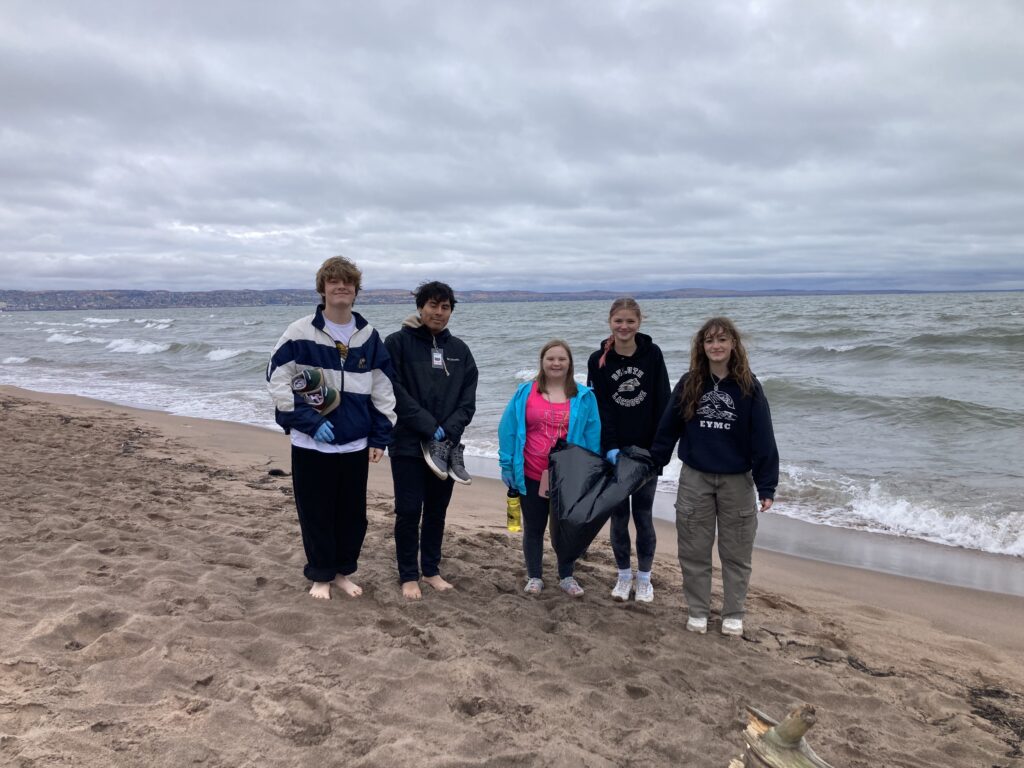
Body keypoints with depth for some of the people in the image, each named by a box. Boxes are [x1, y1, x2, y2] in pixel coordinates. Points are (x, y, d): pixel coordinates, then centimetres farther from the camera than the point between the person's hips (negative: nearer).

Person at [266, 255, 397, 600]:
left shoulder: (369, 335, 4)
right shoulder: (301, 332, -7)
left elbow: (383, 388, 7)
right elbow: (277, 380, -8)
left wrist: (380, 436, 3)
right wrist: (309, 422, -15)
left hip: (355, 444, 3)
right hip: (312, 444, -3)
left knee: (353, 513, 12)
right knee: (316, 513, 8)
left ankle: (343, 572, 31)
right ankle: (320, 576, 26)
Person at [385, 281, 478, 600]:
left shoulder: (459, 349, 9)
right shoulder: (398, 343, -4)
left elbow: (468, 397, 5)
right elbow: (395, 391, -12)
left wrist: (450, 430, -11)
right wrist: (429, 426, -17)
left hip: (446, 446, 4)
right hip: (408, 444, -4)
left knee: (437, 510, 13)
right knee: (409, 511, 2)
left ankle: (431, 570, 28)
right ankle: (408, 576, 16)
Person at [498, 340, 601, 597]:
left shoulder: (584, 397, -1)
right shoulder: (525, 393, -2)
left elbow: (593, 437, 2)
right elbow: (508, 431, 0)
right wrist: (507, 466, -2)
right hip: (531, 476, 0)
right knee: (533, 528, 11)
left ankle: (567, 577, 29)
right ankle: (534, 577, 27)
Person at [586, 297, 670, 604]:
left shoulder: (652, 355, -3)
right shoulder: (598, 360, -3)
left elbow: (662, 402, -3)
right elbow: (599, 407, -7)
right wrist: (610, 448, -16)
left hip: (646, 451, 0)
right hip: (613, 450, 0)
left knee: (643, 515, 7)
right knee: (618, 515, 9)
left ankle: (644, 578, 23)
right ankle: (624, 576, 25)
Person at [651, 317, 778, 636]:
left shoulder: (748, 387, -5)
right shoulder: (688, 384, -1)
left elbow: (763, 439, -6)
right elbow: (668, 429, 4)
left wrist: (766, 486, -9)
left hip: (737, 480, -1)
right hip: (694, 478, 1)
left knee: (736, 553, 10)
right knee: (694, 551, 9)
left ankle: (733, 615, 27)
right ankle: (697, 612, 25)